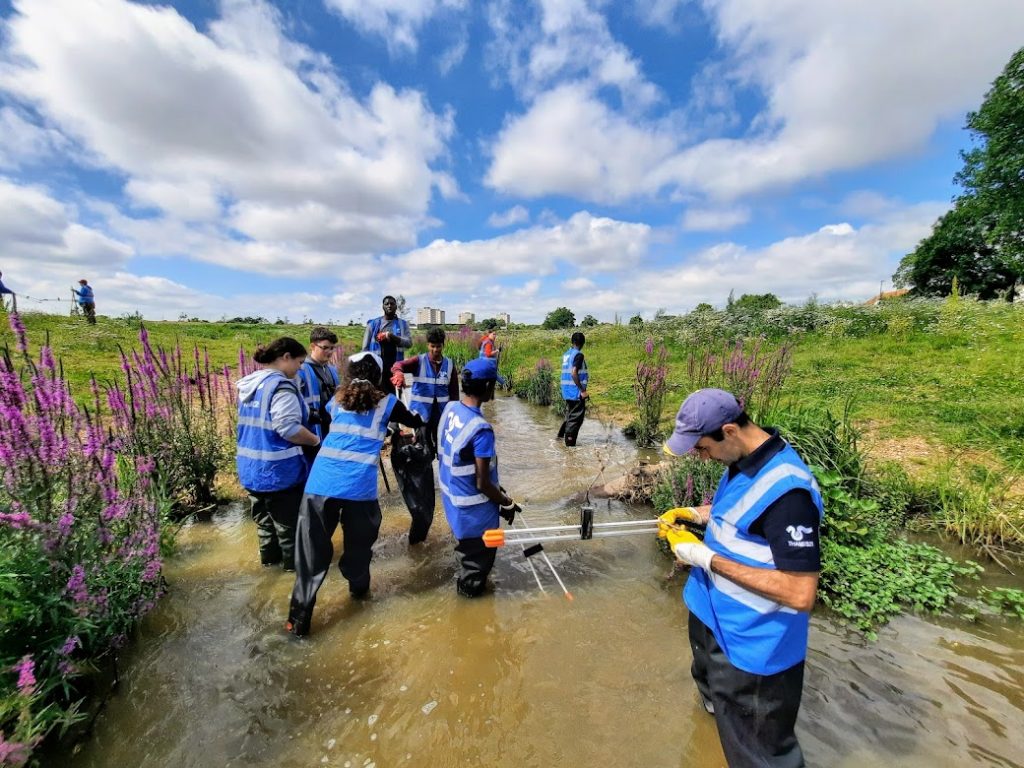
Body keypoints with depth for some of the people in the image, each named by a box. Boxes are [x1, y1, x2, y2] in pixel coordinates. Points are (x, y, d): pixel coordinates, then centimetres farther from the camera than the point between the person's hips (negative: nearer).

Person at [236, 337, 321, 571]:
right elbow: (288, 428, -29)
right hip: (278, 468, -9)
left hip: (251, 465, 9)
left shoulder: (247, 384, 8)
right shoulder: (281, 386, -22)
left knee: (264, 514, 24)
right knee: (288, 519, 10)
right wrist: (317, 441, -14)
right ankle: (294, 560, 26)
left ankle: (269, 555, 41)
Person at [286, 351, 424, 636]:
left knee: (313, 549, 9)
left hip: (320, 482, 3)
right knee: (358, 541, 20)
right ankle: (358, 587, 41)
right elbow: (416, 422, 22)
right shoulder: (385, 402, 7)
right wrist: (418, 415, 46)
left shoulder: (337, 399, 16)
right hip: (359, 485, -2)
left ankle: (299, 616, 13)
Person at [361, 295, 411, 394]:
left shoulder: (403, 324, 8)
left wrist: (393, 337, -22)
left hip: (395, 365, 1)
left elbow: (409, 342, -6)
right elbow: (365, 347, 7)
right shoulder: (373, 324, 6)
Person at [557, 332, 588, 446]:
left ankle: (561, 435, 20)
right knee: (576, 417, 0)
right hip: (576, 391, -8)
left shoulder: (566, 354, 11)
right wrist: (582, 390, -20)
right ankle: (570, 441, 2)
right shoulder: (579, 355, -13)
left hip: (567, 391, 8)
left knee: (570, 414, 20)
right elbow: (574, 373, -22)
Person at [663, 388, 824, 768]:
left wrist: (710, 560, -28)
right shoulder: (743, 461, -5)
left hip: (751, 645, -8)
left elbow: (801, 594, -32)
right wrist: (696, 513, -1)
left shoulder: (786, 489, -34)